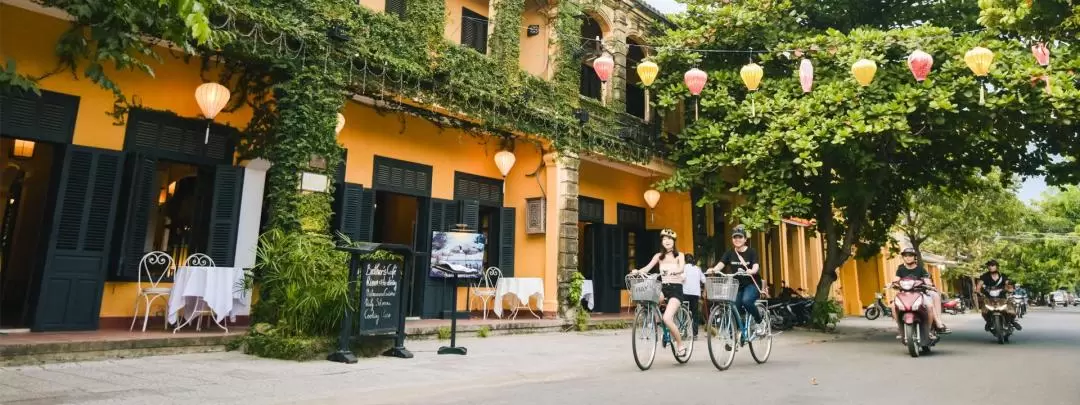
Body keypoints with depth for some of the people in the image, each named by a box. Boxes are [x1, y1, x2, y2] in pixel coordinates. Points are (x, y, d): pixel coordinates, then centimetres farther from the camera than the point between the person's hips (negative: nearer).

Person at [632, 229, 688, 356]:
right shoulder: (658, 256, 10)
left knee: (667, 318, -23)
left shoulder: (679, 255, 2)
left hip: (676, 289, -4)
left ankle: (680, 345, -3)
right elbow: (647, 268, -4)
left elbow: (681, 269, -18)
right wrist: (638, 271, -26)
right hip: (663, 289, 4)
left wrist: (672, 271, -40)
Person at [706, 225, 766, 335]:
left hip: (751, 284, -4)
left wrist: (752, 271, -45)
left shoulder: (751, 252, -5)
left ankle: (759, 322, -5)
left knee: (746, 301, -31)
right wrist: (713, 270, -35)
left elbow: (756, 266, -21)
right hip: (737, 285, 4)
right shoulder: (729, 253, 3)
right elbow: (721, 264, -13)